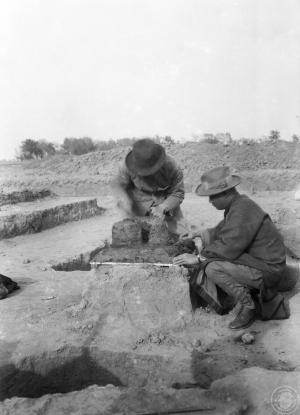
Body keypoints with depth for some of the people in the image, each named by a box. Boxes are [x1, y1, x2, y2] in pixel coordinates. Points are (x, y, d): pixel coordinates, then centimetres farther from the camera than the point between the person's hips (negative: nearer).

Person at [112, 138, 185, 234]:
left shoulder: (171, 167, -26)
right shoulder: (128, 167, -24)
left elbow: (177, 194, -14)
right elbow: (118, 184, -5)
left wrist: (162, 207, -30)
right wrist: (124, 200, -25)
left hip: (166, 201, 0)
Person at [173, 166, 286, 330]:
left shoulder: (243, 209, -25)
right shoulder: (236, 204, 6)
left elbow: (229, 248, -28)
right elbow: (222, 229, 20)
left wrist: (197, 258, -21)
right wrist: (203, 233, 5)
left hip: (266, 271, -10)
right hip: (255, 259, 10)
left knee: (213, 268, -24)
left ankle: (247, 307, -7)